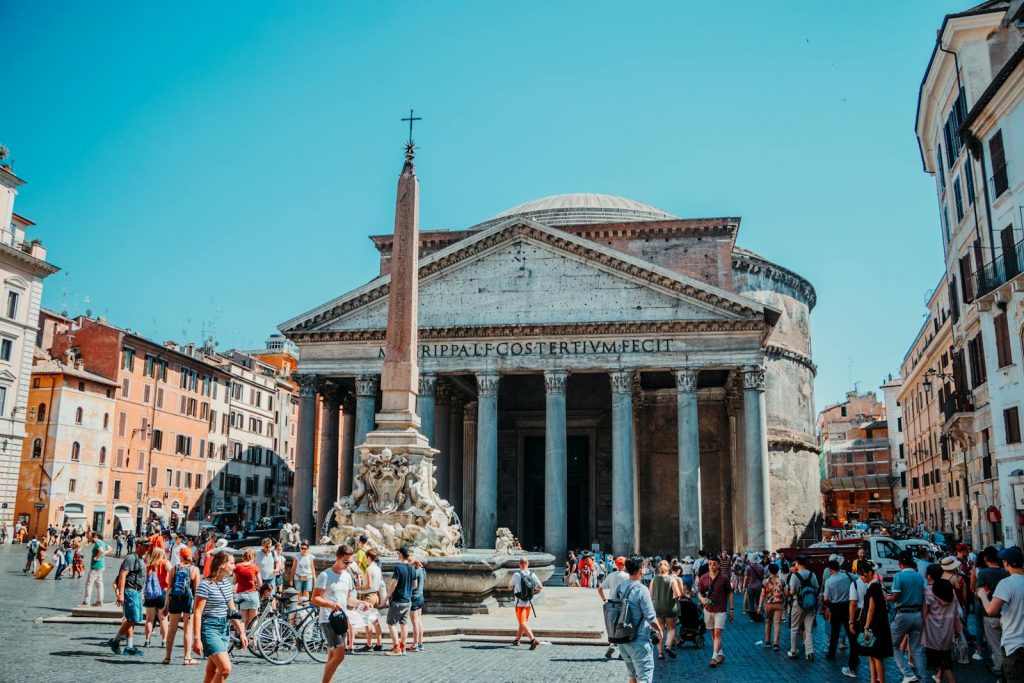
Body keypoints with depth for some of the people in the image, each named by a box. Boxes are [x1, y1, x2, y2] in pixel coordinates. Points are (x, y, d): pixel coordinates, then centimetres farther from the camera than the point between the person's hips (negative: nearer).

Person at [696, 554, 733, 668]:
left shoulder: (724, 578, -8)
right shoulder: (703, 578, -1)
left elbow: (729, 593, 1)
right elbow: (699, 592, 8)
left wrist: (731, 609, 2)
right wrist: (702, 599, -14)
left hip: (721, 610, -3)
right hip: (708, 609, 4)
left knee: (717, 633, -12)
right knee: (713, 634, 12)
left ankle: (714, 657, -11)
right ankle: (720, 654, 27)